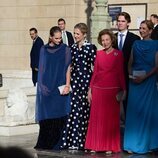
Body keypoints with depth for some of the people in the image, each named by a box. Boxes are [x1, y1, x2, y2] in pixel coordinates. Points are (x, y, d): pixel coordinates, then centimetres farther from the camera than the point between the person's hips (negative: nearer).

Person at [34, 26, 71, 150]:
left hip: (60, 87, -2)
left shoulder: (65, 49, 1)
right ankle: (44, 143, 9)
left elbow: (68, 68, -2)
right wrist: (42, 85, 7)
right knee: (46, 116, 2)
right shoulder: (44, 49, 8)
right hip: (46, 87, 2)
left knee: (59, 115, -2)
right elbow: (41, 68, 11)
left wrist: (67, 85, -11)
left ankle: (57, 143, 4)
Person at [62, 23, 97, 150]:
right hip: (74, 79, 5)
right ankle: (73, 140, 8)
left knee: (83, 110, -4)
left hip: (86, 79, -5)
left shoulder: (91, 48, -5)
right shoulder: (73, 48, 12)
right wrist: (69, 80, 13)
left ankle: (81, 141, 1)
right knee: (73, 109, 3)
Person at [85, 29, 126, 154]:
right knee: (97, 118, 5)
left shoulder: (118, 54, 0)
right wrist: (90, 89, 7)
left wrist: (124, 90, -4)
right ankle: (96, 145, 13)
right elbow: (94, 72, 11)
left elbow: (121, 73, 0)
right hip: (98, 90, 3)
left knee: (111, 118, 2)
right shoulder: (99, 54, 9)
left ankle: (110, 146, 9)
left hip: (112, 90, -3)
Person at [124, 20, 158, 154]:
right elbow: (130, 63, 15)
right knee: (133, 111, 2)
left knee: (147, 111, -1)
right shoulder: (136, 44, 12)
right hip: (135, 81, 4)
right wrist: (131, 74, -4)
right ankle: (133, 144, 7)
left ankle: (146, 143, 9)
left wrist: (144, 77, -17)